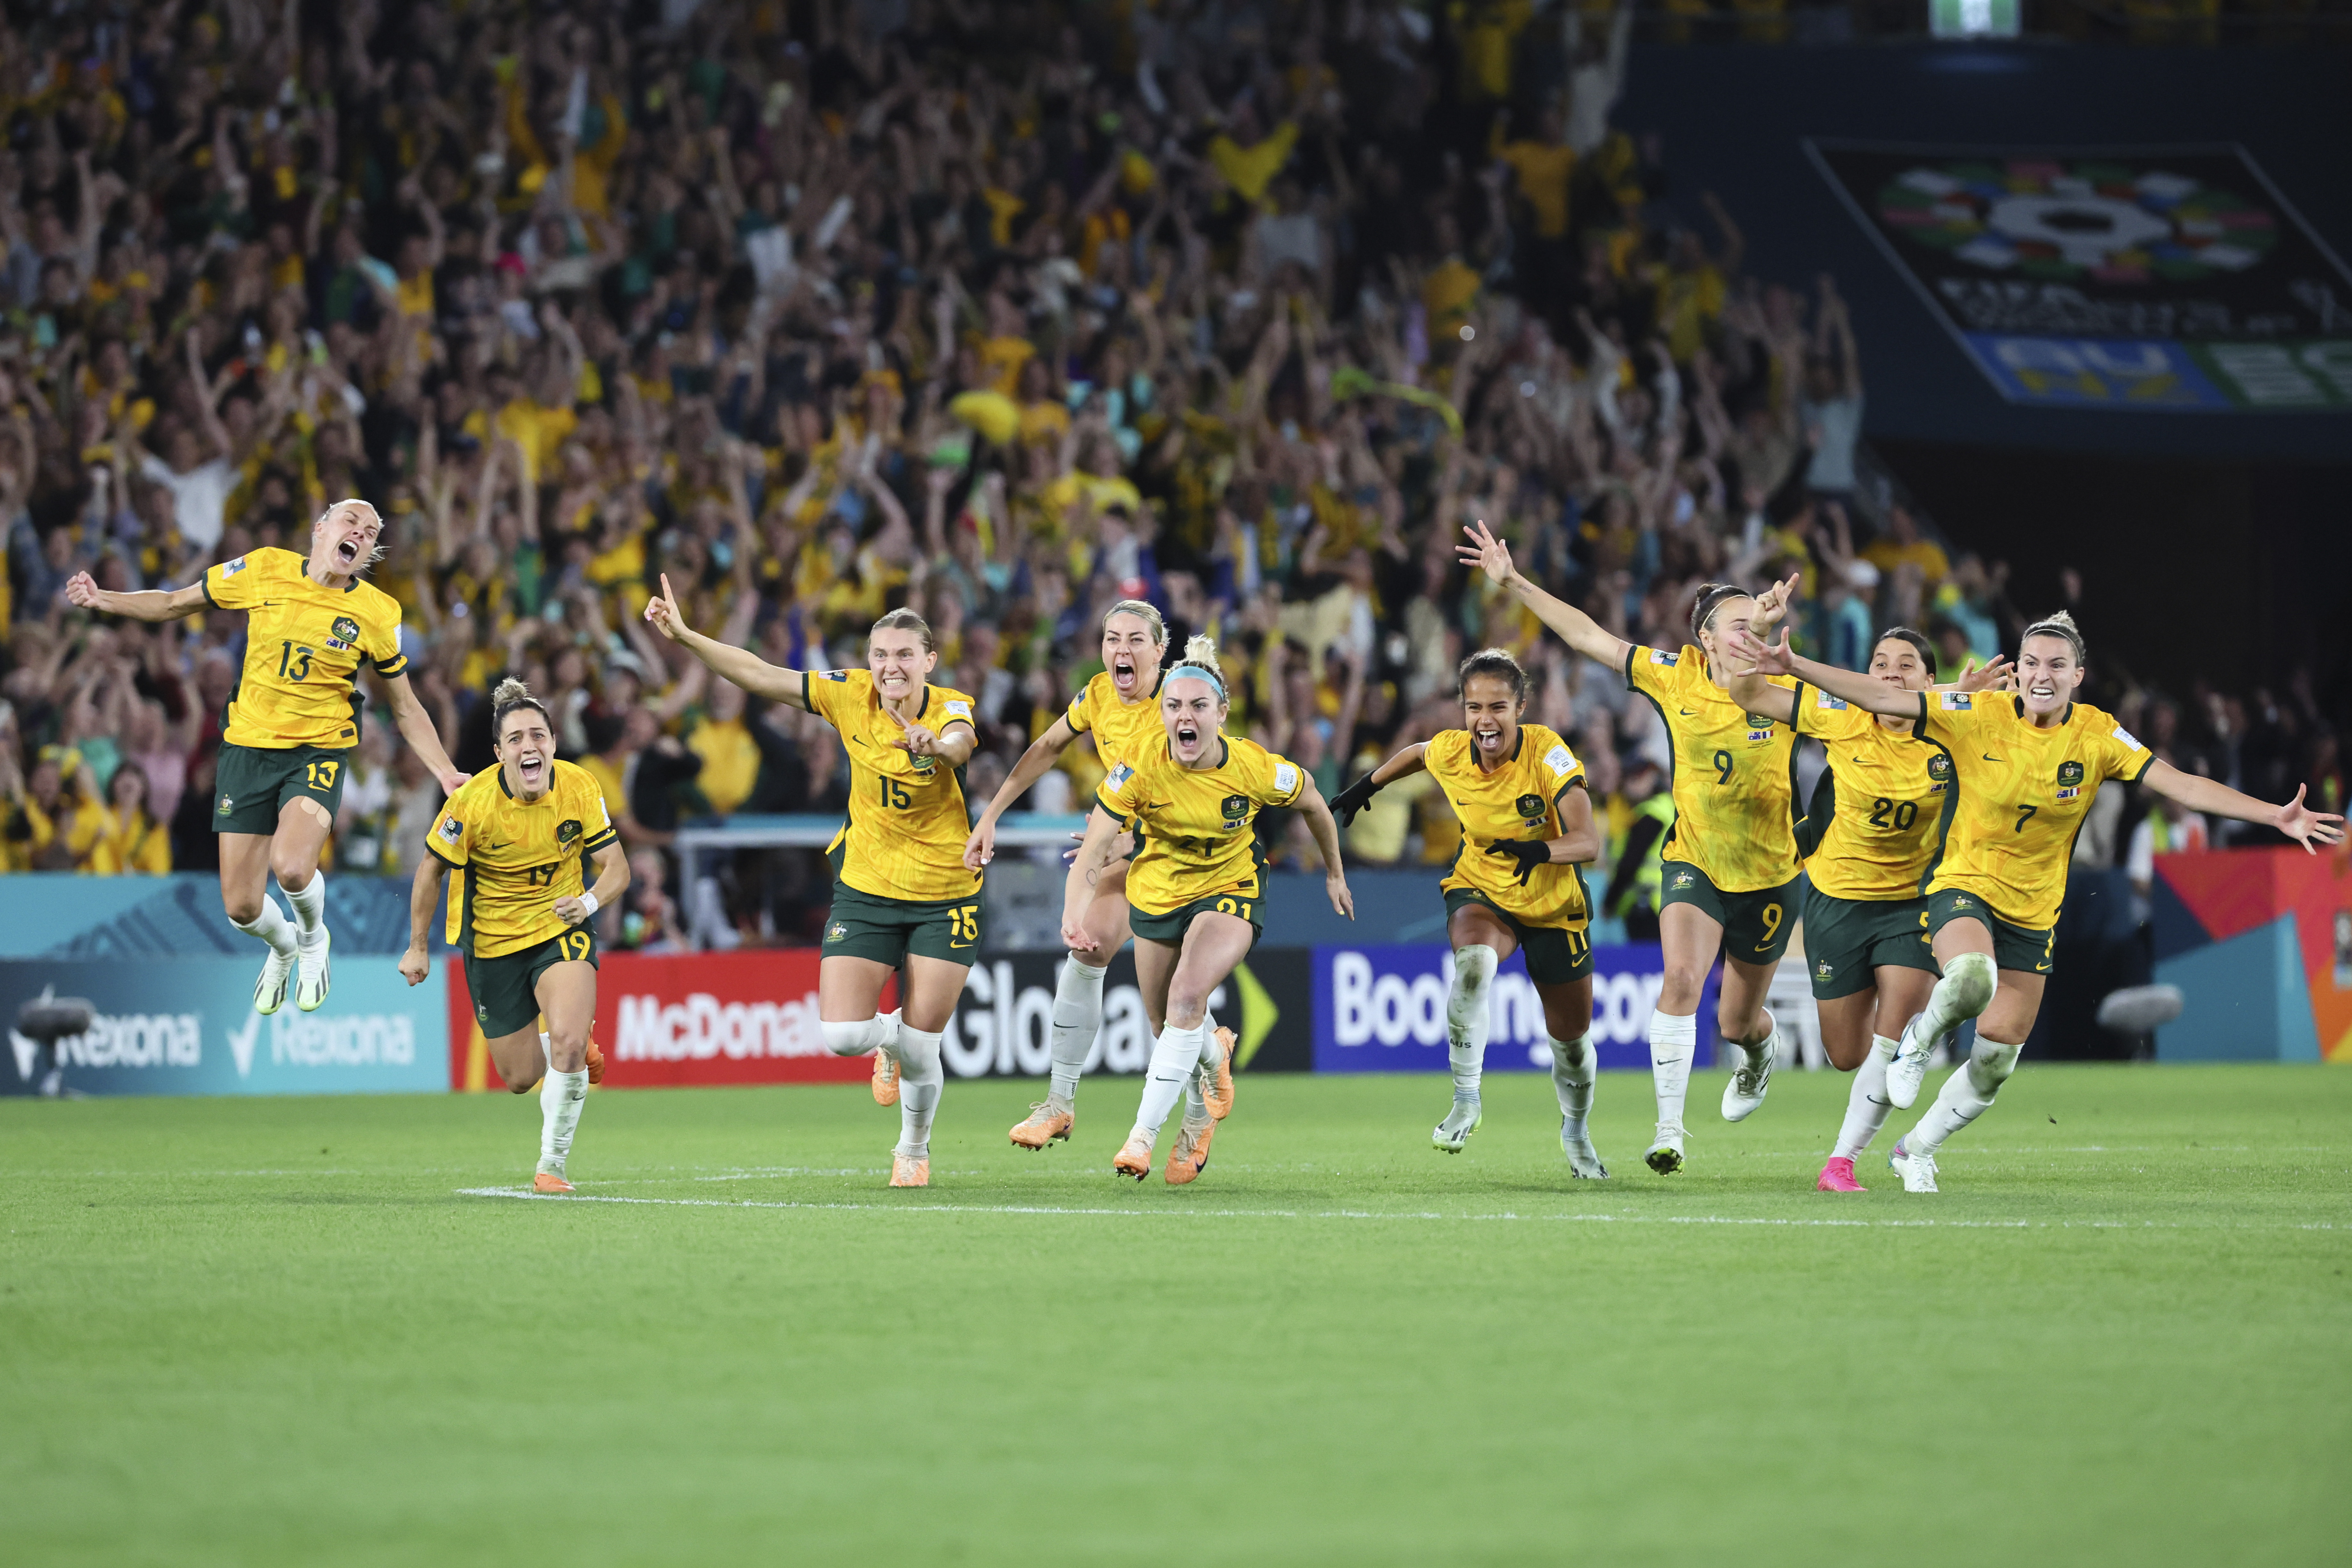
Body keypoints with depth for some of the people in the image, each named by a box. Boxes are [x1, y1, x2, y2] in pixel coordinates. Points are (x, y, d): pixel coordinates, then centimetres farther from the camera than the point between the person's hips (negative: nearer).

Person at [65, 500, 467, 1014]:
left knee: (291, 867, -29)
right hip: (248, 746, 2)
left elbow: (405, 710, 7)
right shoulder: (264, 570, -4)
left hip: (319, 751, -2)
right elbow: (174, 604, 9)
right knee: (242, 908, 0)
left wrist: (447, 774, -2)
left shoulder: (378, 613, -4)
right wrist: (102, 601, -3)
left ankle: (313, 938, 7)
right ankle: (282, 947, 39)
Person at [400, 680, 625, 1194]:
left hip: (562, 928, 0)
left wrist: (590, 901, -31)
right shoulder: (472, 801, -21)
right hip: (494, 943, 0)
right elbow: (432, 867, -5)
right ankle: (572, 1050, 44)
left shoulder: (579, 788, -16)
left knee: (567, 1042, -24)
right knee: (521, 1078, 7)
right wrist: (418, 947, 0)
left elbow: (616, 868, -9)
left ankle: (552, 1165, -4)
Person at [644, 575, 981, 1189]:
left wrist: (935, 743, -63)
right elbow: (761, 676, -5)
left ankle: (914, 1148, 31)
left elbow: (958, 745, -40)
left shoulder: (951, 709, -16)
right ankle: (889, 1039, 27)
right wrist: (684, 636, -14)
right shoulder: (850, 696, -7)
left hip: (945, 900, -2)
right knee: (842, 1035, -12)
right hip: (865, 890, 2)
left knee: (920, 1049, 0)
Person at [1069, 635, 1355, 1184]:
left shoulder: (1256, 768, -24)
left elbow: (1313, 803, -2)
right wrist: (1074, 913, -43)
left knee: (1187, 998, -26)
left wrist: (1334, 872, 11)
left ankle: (1145, 1133, -21)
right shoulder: (1139, 770, -24)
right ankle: (1213, 1062, 50)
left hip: (1230, 890, -3)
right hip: (1157, 891, 3)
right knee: (1163, 1024, 13)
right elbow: (1094, 850, -25)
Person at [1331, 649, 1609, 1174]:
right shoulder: (1450, 752, -17)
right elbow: (1415, 755, 11)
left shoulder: (1548, 753, -27)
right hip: (1481, 891, 1)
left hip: (1554, 904, -1)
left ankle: (1576, 1131, 42)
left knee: (1571, 1037, 9)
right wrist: (1367, 786, 20)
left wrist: (1542, 851, -53)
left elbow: (1588, 841, -34)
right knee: (1473, 962, -36)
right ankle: (1466, 1101, -24)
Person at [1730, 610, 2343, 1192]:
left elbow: (2182, 785, -12)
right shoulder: (1978, 716, -12)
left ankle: (1916, 1150, 30)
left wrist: (2276, 816, -21)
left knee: (1995, 1062, 4)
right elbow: (1883, 697, -14)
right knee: (1971, 978, -37)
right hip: (1965, 885, -3)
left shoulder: (2098, 736, -8)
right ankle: (1920, 1040, -2)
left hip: (2034, 910, 3)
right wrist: (1794, 668, -24)